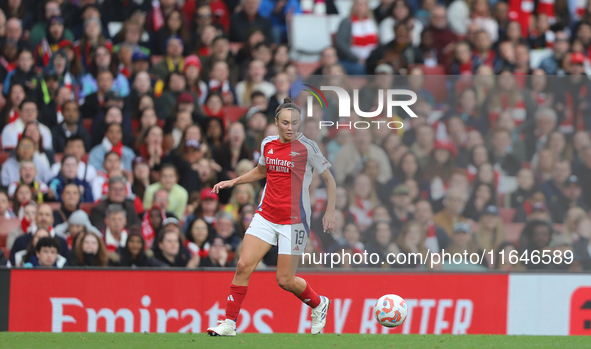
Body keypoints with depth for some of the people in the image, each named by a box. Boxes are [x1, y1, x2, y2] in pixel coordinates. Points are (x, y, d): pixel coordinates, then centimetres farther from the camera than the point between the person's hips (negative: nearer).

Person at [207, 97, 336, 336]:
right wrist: (233, 182, 17)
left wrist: (330, 212, -9)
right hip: (266, 216, 4)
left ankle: (318, 304, 27)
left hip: (294, 220, -4)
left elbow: (329, 179, -1)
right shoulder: (268, 144, 6)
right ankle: (229, 323, -3)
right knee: (243, 265, -10)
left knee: (285, 280, -3)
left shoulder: (307, 147, -8)